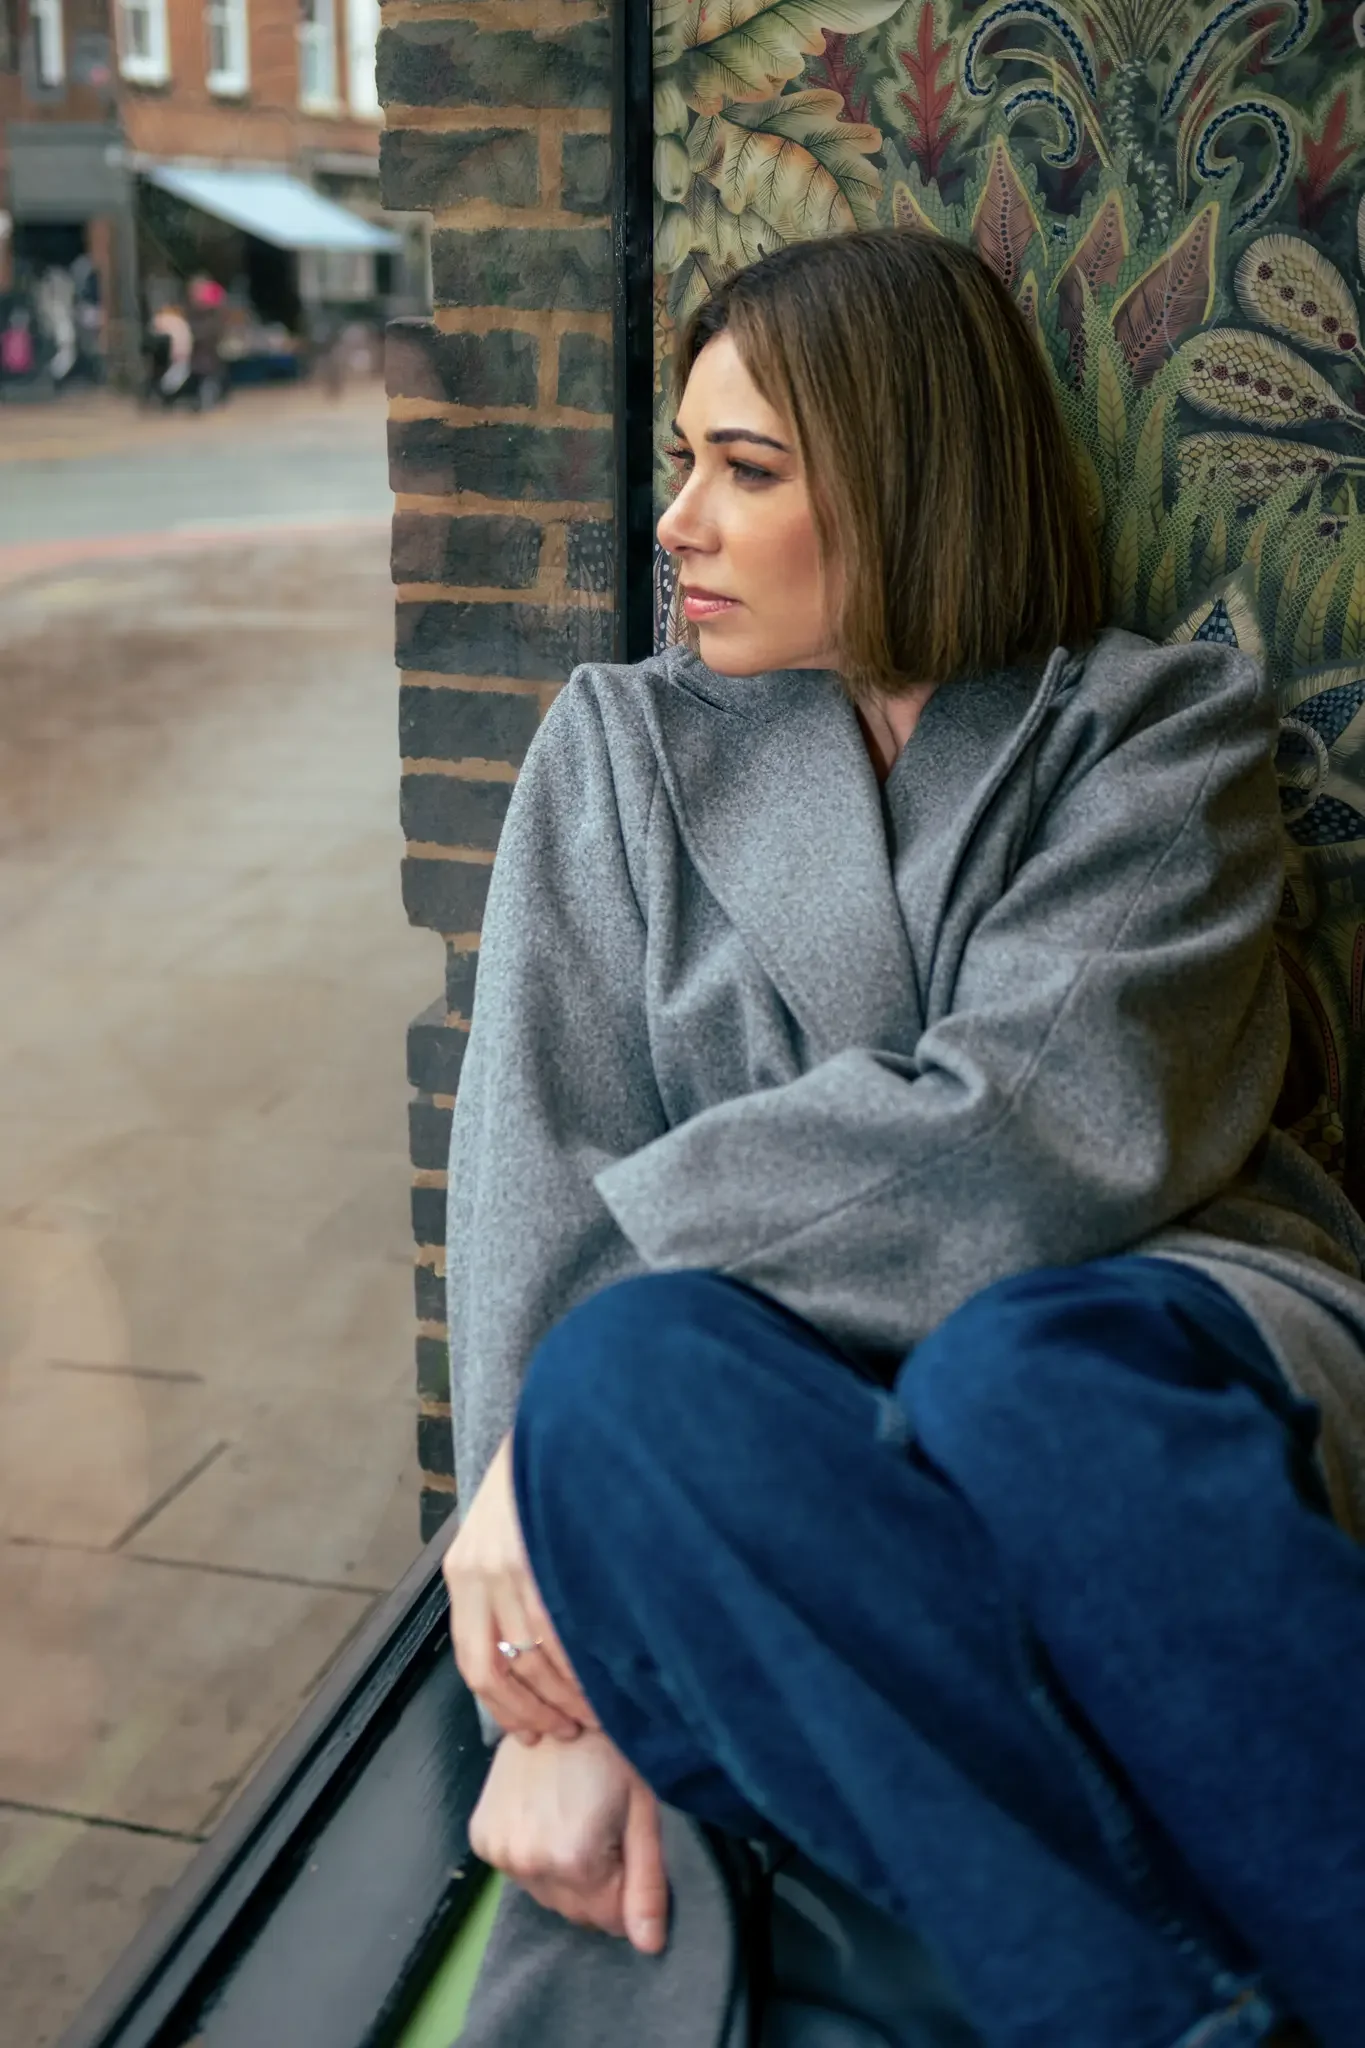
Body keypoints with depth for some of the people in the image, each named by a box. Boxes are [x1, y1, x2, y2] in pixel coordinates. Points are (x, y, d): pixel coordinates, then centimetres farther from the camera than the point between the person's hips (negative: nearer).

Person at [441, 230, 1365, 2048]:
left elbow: (1043, 1129, -12)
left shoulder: (1159, 729, 6)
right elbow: (540, 1171, -1)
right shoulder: (626, 745, 13)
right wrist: (555, 1692, -13)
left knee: (1016, 1375, -35)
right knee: (627, 1371, -31)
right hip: (808, 1416, 2)